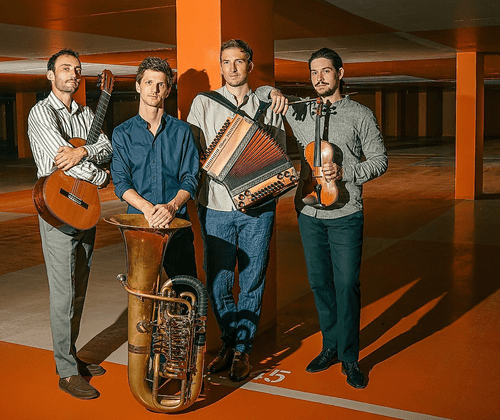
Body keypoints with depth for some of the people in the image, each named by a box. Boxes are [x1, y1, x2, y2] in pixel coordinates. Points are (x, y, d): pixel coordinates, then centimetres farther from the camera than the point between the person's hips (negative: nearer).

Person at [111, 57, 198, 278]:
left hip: (176, 221, 0)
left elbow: (190, 178, 2)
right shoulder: (122, 133, 8)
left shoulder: (181, 131, 8)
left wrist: (172, 206, -18)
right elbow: (121, 182, 0)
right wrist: (147, 208, -18)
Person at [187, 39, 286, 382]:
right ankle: (230, 342, 26)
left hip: (257, 206, 0)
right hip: (216, 203, 0)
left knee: (253, 281, 4)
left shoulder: (268, 106, 10)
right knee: (218, 280, 5)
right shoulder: (204, 103, 9)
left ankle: (243, 349, 19)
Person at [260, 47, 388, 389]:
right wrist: (274, 93, -2)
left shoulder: (361, 115, 0)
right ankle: (330, 347, 26)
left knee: (347, 285, -3)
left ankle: (350, 358, 10)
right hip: (309, 212, 4)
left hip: (346, 214, -3)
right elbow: (260, 93, 21)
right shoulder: (300, 111, 8)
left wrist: (344, 172, -15)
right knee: (320, 282, 11)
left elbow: (379, 160, 1)